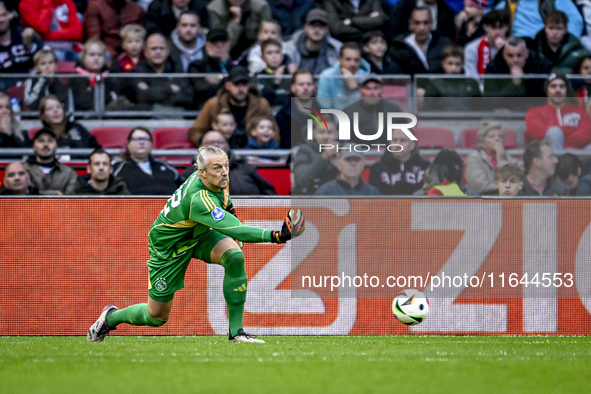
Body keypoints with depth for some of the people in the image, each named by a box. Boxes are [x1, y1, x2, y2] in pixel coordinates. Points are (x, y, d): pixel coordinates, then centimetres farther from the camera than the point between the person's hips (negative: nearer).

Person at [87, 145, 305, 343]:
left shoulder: (217, 181, -17)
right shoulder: (199, 200, -42)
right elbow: (234, 230, -52)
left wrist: (226, 202, 9)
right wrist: (275, 236, -61)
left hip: (199, 234, 7)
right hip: (168, 246, -7)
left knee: (235, 256, -25)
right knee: (157, 317, 4)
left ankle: (236, 332, -18)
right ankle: (111, 317, 37)